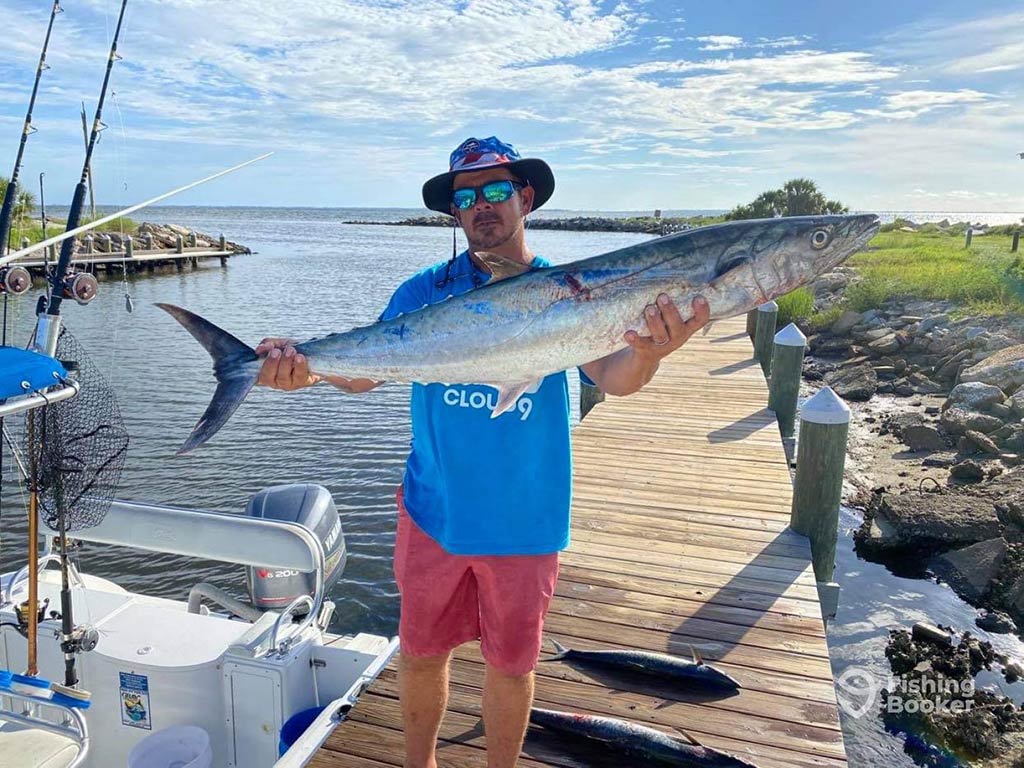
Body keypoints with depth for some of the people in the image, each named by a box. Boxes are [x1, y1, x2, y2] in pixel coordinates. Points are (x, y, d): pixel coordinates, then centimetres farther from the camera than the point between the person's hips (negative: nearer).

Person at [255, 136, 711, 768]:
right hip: (434, 511, 1)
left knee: (511, 663, 16)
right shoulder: (427, 290, -3)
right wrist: (307, 366, -31)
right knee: (422, 652, 17)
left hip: (523, 520, -1)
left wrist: (648, 353, -43)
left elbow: (613, 378, -20)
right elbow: (363, 372, -10)